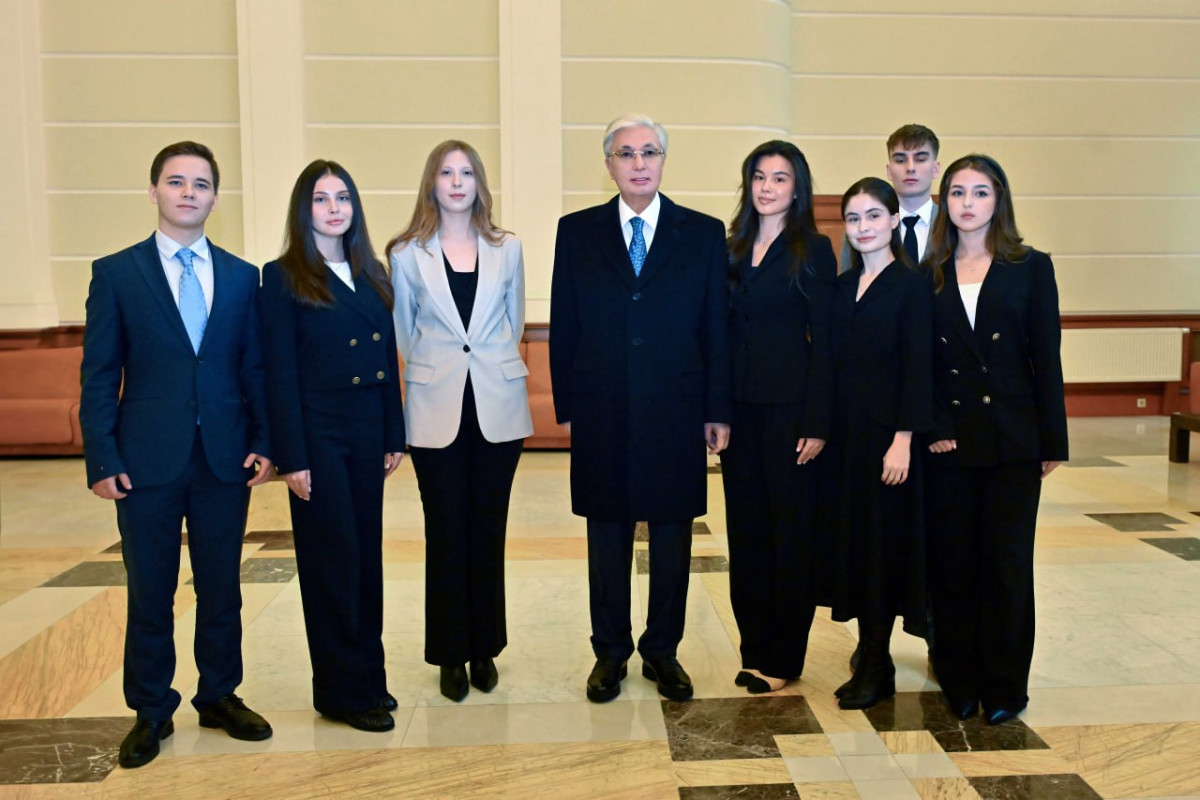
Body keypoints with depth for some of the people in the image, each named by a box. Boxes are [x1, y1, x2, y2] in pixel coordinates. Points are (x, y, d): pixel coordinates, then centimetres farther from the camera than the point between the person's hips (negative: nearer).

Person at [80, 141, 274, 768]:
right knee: (150, 593, 9)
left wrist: (263, 442, -1)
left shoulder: (241, 276, 7)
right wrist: (102, 459, -7)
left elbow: (254, 368, 8)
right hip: (147, 460, -2)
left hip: (225, 458, 2)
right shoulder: (116, 273, 1)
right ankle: (151, 712, 24)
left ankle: (220, 696, 29)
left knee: (222, 588, 12)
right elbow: (99, 375, -1)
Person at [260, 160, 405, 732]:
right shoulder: (284, 277, -4)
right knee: (333, 557, 1)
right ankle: (342, 691, 13)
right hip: (318, 433, -5)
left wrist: (394, 437, 8)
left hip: (367, 432, 5)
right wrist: (291, 458, -13)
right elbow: (280, 373, -9)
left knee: (367, 554, 11)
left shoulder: (372, 274, 12)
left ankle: (368, 676, 24)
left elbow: (388, 360, 12)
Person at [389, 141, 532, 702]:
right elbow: (404, 333, 9)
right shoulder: (407, 254, 1)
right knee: (446, 534, 5)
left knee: (488, 531, 8)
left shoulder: (506, 248, 5)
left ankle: (484, 648, 22)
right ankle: (451, 655, 18)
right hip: (437, 409, -1)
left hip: (498, 407, 1)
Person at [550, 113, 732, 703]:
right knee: (607, 538, 11)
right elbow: (563, 327, 5)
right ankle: (610, 651, 27)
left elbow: (716, 329, 3)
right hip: (602, 416, 0)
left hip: (677, 414, 0)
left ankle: (663, 651, 26)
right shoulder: (577, 232, 5)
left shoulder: (704, 234, 4)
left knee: (672, 538, 9)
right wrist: (566, 406, 1)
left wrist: (717, 410, -1)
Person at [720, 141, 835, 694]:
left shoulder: (813, 250, -2)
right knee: (745, 528, 9)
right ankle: (754, 647, 22)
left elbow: (823, 341, -7)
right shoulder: (734, 249, 12)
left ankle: (781, 658, 14)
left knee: (790, 530, 2)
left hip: (789, 408, -5)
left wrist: (817, 424, -13)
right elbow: (723, 332, 11)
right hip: (739, 406, 5)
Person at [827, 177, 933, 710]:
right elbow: (836, 362, 11)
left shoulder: (911, 285, -6)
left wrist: (903, 439, -17)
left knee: (881, 540, 1)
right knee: (852, 537, 9)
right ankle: (872, 655, 22)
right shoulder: (843, 285, 12)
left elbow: (917, 368, -11)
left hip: (885, 429, -6)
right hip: (845, 427, 6)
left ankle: (876, 669, 12)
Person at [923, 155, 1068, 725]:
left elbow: (1046, 358, 0)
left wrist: (1052, 442, -3)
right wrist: (927, 427, -9)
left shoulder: (1030, 267, 3)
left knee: (1007, 561, 3)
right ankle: (959, 680, 20)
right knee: (951, 561, 6)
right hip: (948, 439, 2)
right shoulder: (930, 274, 6)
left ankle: (1004, 685, 17)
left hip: (1013, 440, -1)